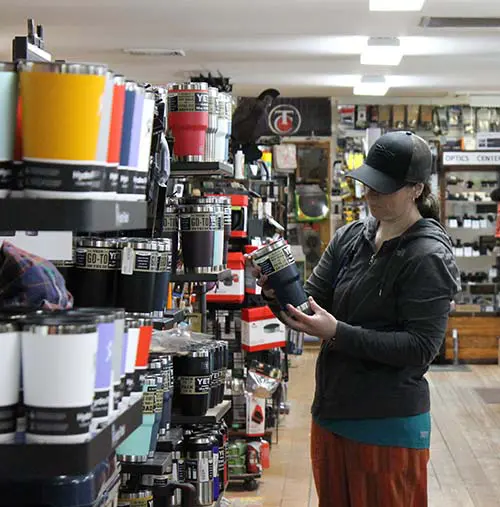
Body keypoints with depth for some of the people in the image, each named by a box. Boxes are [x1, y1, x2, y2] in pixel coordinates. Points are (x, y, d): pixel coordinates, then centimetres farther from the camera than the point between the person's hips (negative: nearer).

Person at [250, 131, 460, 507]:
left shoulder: (429, 257, -14)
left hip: (388, 427, -6)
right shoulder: (349, 238, 6)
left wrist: (338, 334, -24)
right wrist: (277, 295, -16)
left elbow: (421, 347, -18)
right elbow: (311, 302, 7)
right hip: (331, 412, 6)